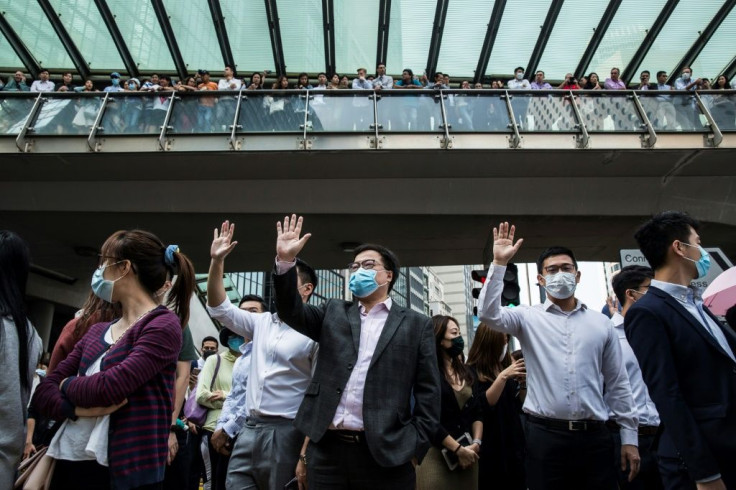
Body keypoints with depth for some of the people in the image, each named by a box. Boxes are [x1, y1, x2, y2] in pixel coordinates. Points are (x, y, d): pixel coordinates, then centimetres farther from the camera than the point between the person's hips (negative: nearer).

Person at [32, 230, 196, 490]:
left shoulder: (164, 325, -14)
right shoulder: (97, 331, 10)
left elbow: (108, 388, -22)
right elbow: (43, 391, 7)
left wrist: (67, 384, -1)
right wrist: (78, 408, -14)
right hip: (69, 461, 7)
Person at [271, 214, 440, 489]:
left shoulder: (416, 324, 5)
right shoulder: (334, 313, 13)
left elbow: (428, 391, 2)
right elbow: (291, 311, -1)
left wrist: (416, 446, -6)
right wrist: (285, 261, -13)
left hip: (385, 454, -2)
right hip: (326, 449, 3)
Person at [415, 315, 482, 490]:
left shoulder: (465, 372, 10)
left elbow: (478, 411, 10)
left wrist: (476, 443, -4)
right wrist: (458, 449, -13)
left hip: (468, 454, 6)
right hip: (437, 455, -6)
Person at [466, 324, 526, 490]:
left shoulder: (507, 365, 4)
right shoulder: (473, 371, -10)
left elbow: (519, 405, 8)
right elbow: (483, 405, -20)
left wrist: (523, 382, -9)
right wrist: (503, 377, -25)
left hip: (513, 440, 5)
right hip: (491, 445, -5)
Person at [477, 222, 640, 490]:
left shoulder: (601, 323, 8)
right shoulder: (529, 317, 1)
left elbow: (617, 384, 11)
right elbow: (488, 314, -18)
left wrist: (629, 437, 10)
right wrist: (499, 264, -20)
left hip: (594, 437, 3)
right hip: (545, 437, -2)